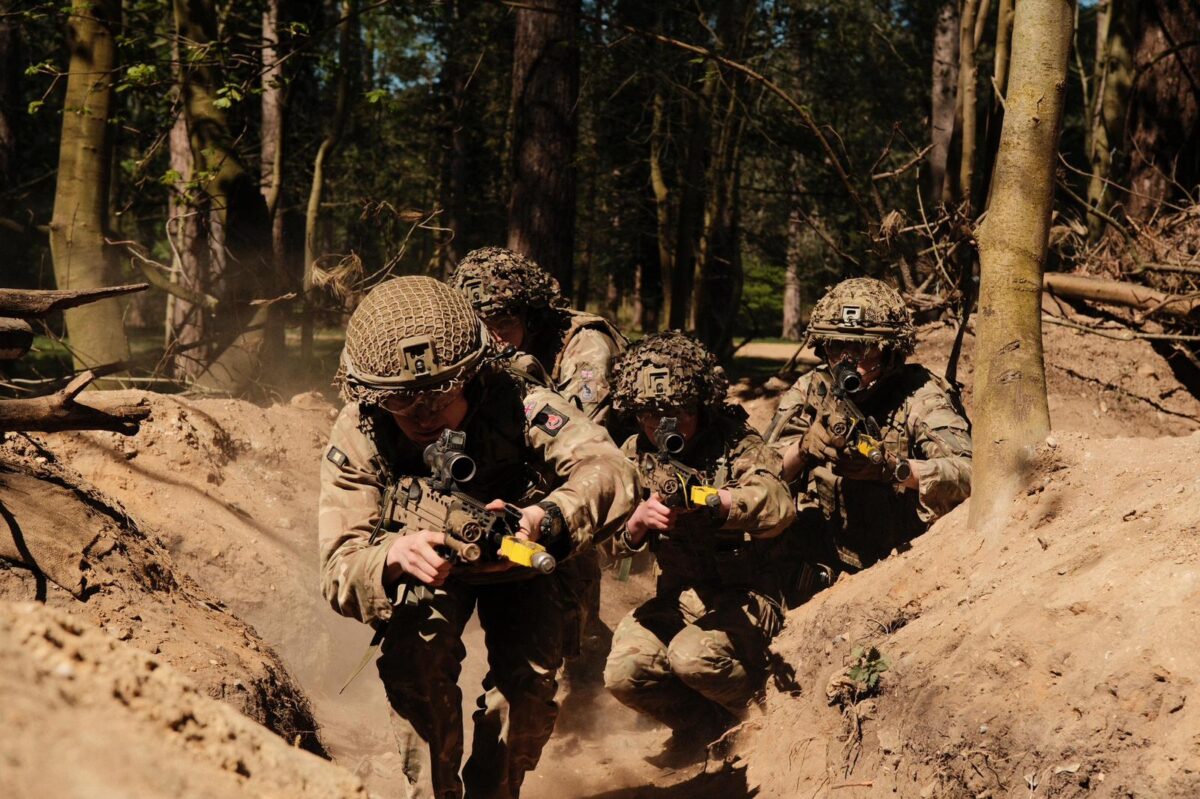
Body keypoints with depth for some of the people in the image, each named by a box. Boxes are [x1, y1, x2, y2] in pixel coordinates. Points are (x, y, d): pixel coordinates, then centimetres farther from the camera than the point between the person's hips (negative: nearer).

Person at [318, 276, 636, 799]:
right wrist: (394, 557, -62)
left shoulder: (513, 402, -37)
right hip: (426, 558, 0)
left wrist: (544, 519, -69)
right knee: (413, 662, -26)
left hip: (515, 560, 0)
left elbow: (611, 472, -48)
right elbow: (339, 571, -38)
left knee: (531, 679, -18)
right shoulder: (356, 438, -32)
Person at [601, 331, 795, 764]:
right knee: (624, 672, -18)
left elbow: (778, 507, -30)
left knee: (692, 657, -31)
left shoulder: (738, 447, -11)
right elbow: (613, 536, -6)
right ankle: (705, 724, 10)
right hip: (676, 599, 5)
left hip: (746, 597, -5)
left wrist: (709, 499, -48)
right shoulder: (637, 453, 4)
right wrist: (639, 520, -30)